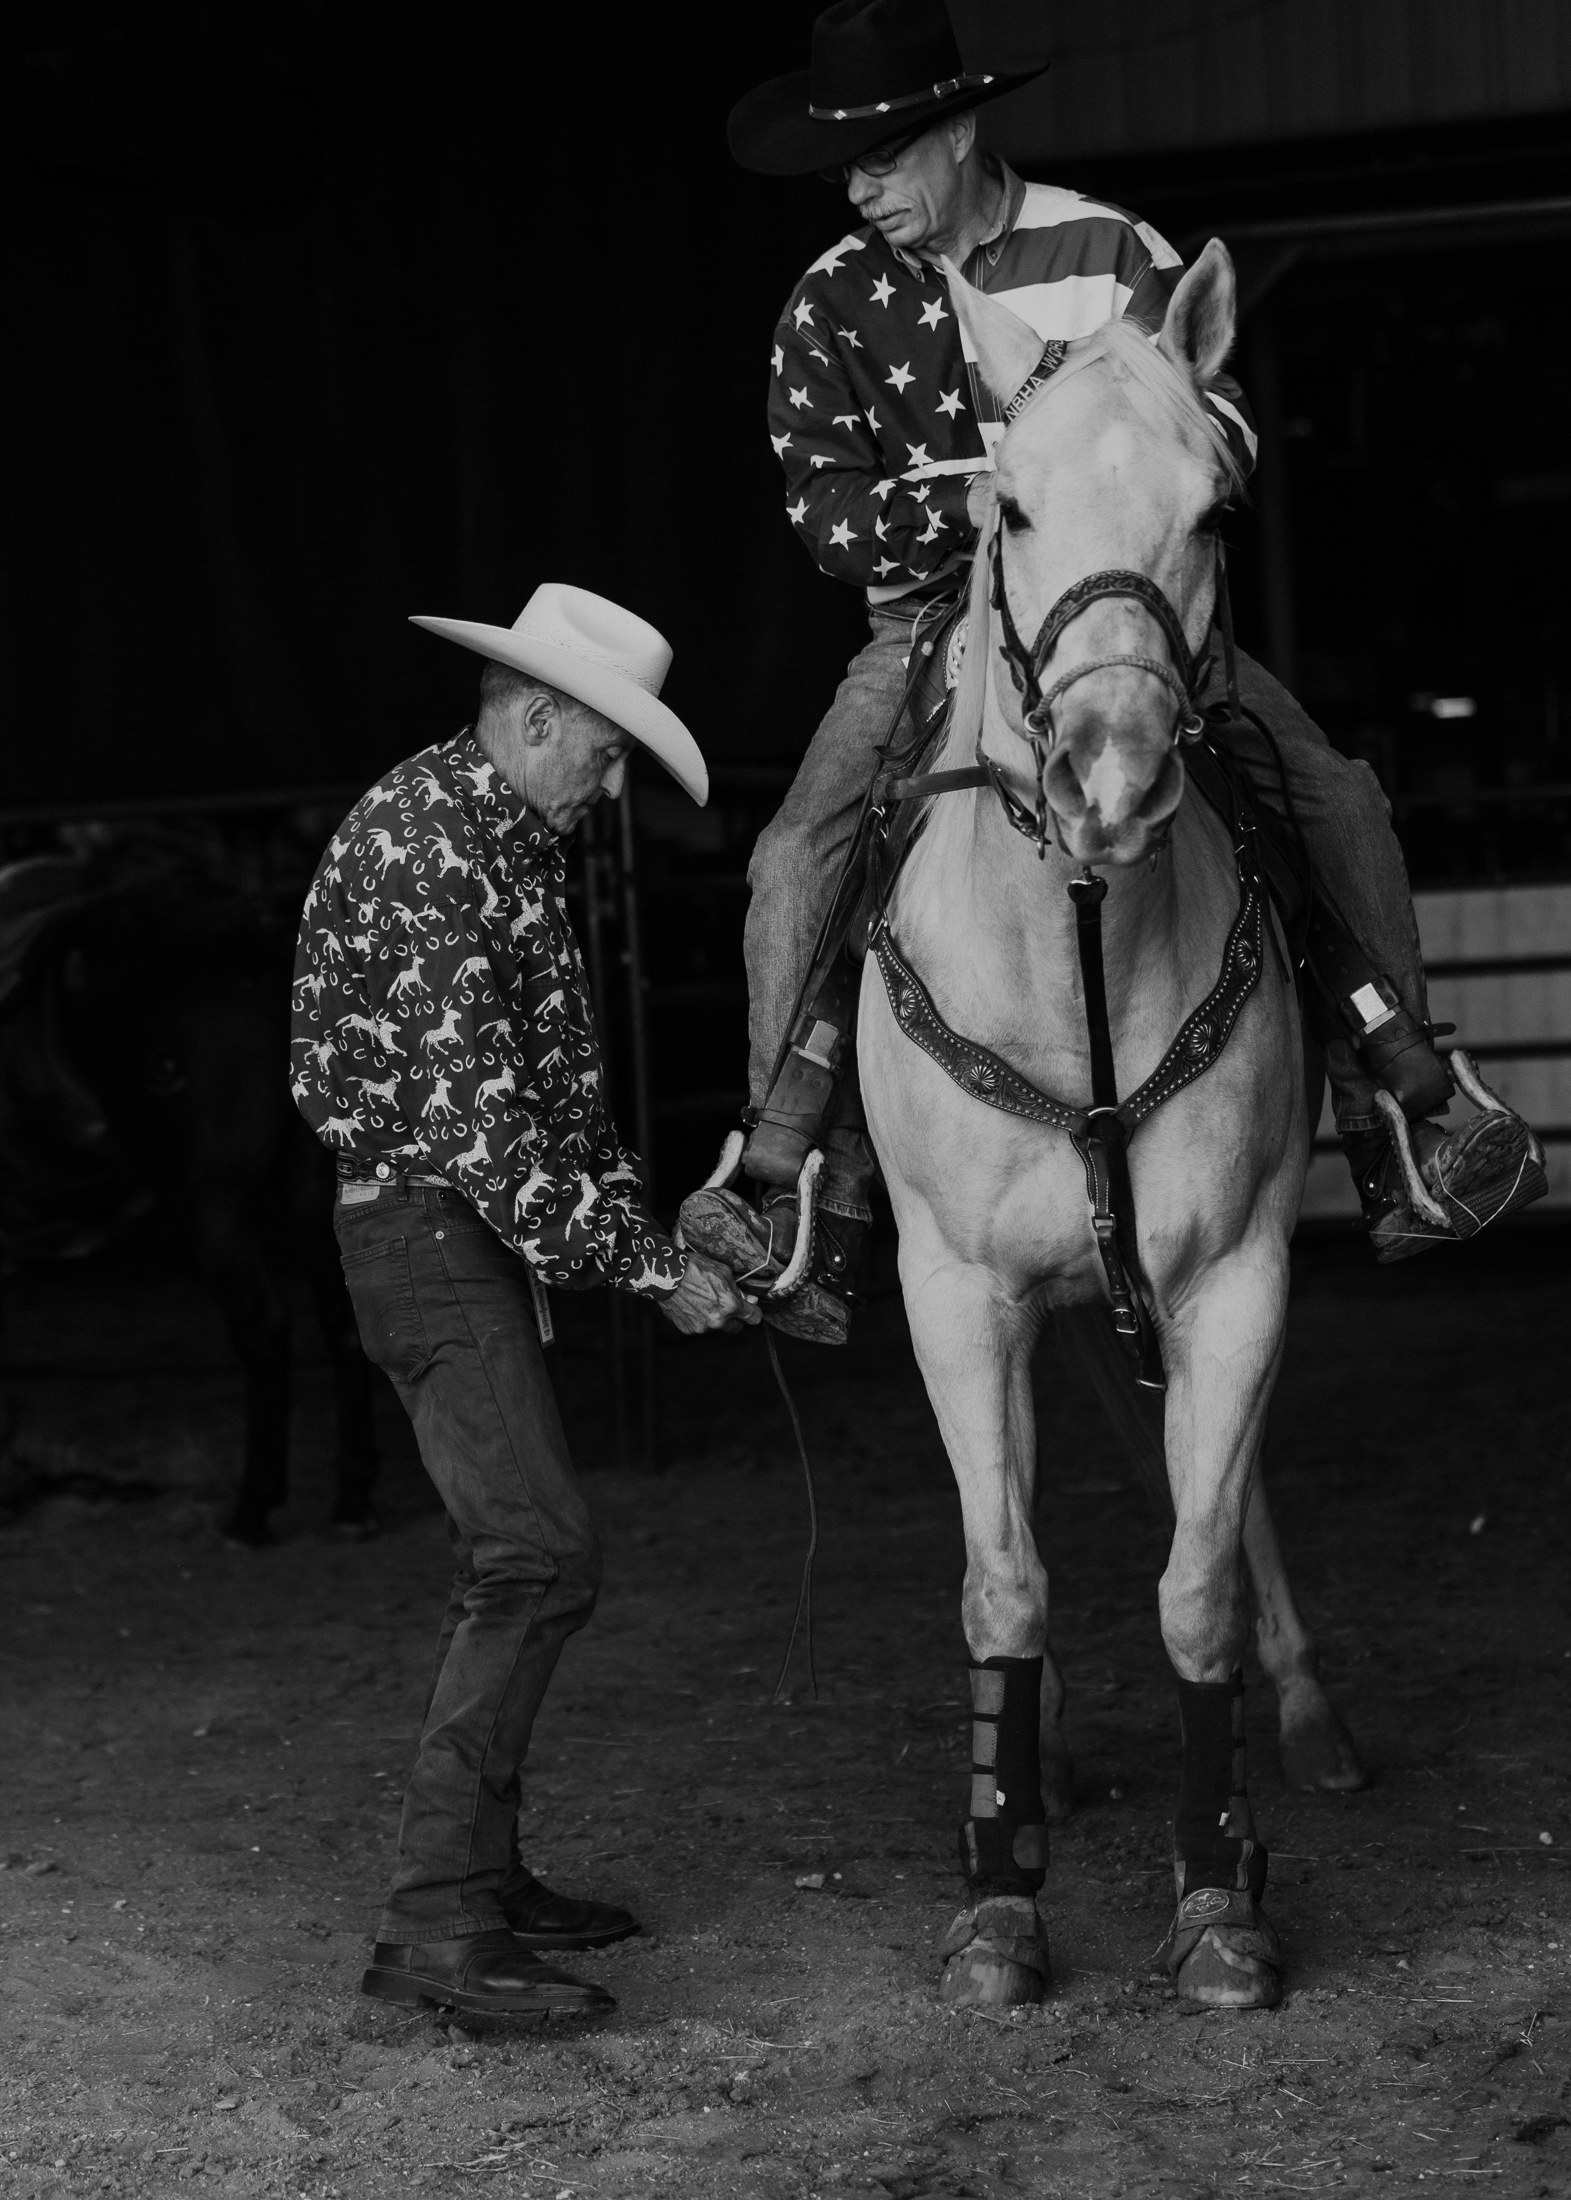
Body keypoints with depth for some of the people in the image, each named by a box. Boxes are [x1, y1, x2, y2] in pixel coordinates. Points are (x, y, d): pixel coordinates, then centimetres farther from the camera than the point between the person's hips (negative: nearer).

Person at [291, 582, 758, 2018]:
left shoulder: (511, 844, 14)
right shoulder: (419, 843, -18)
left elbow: (557, 1090, 20)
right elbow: (469, 1115, -23)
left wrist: (652, 1240, 10)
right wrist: (649, 1266, -19)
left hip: (485, 1239, 10)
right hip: (426, 1234, -10)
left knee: (517, 1566, 13)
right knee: (542, 1555, -17)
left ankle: (481, 1878, 21)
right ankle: (436, 1928, -17)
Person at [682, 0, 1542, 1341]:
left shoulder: (1105, 251, -1)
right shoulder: (833, 306, 1)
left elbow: (1224, 421, -1)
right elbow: (827, 512, -5)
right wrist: (973, 497, -21)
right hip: (931, 626, 0)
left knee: (1333, 797, -16)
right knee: (797, 860, -21)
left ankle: (1405, 1127, -8)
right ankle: (794, 1198, -19)